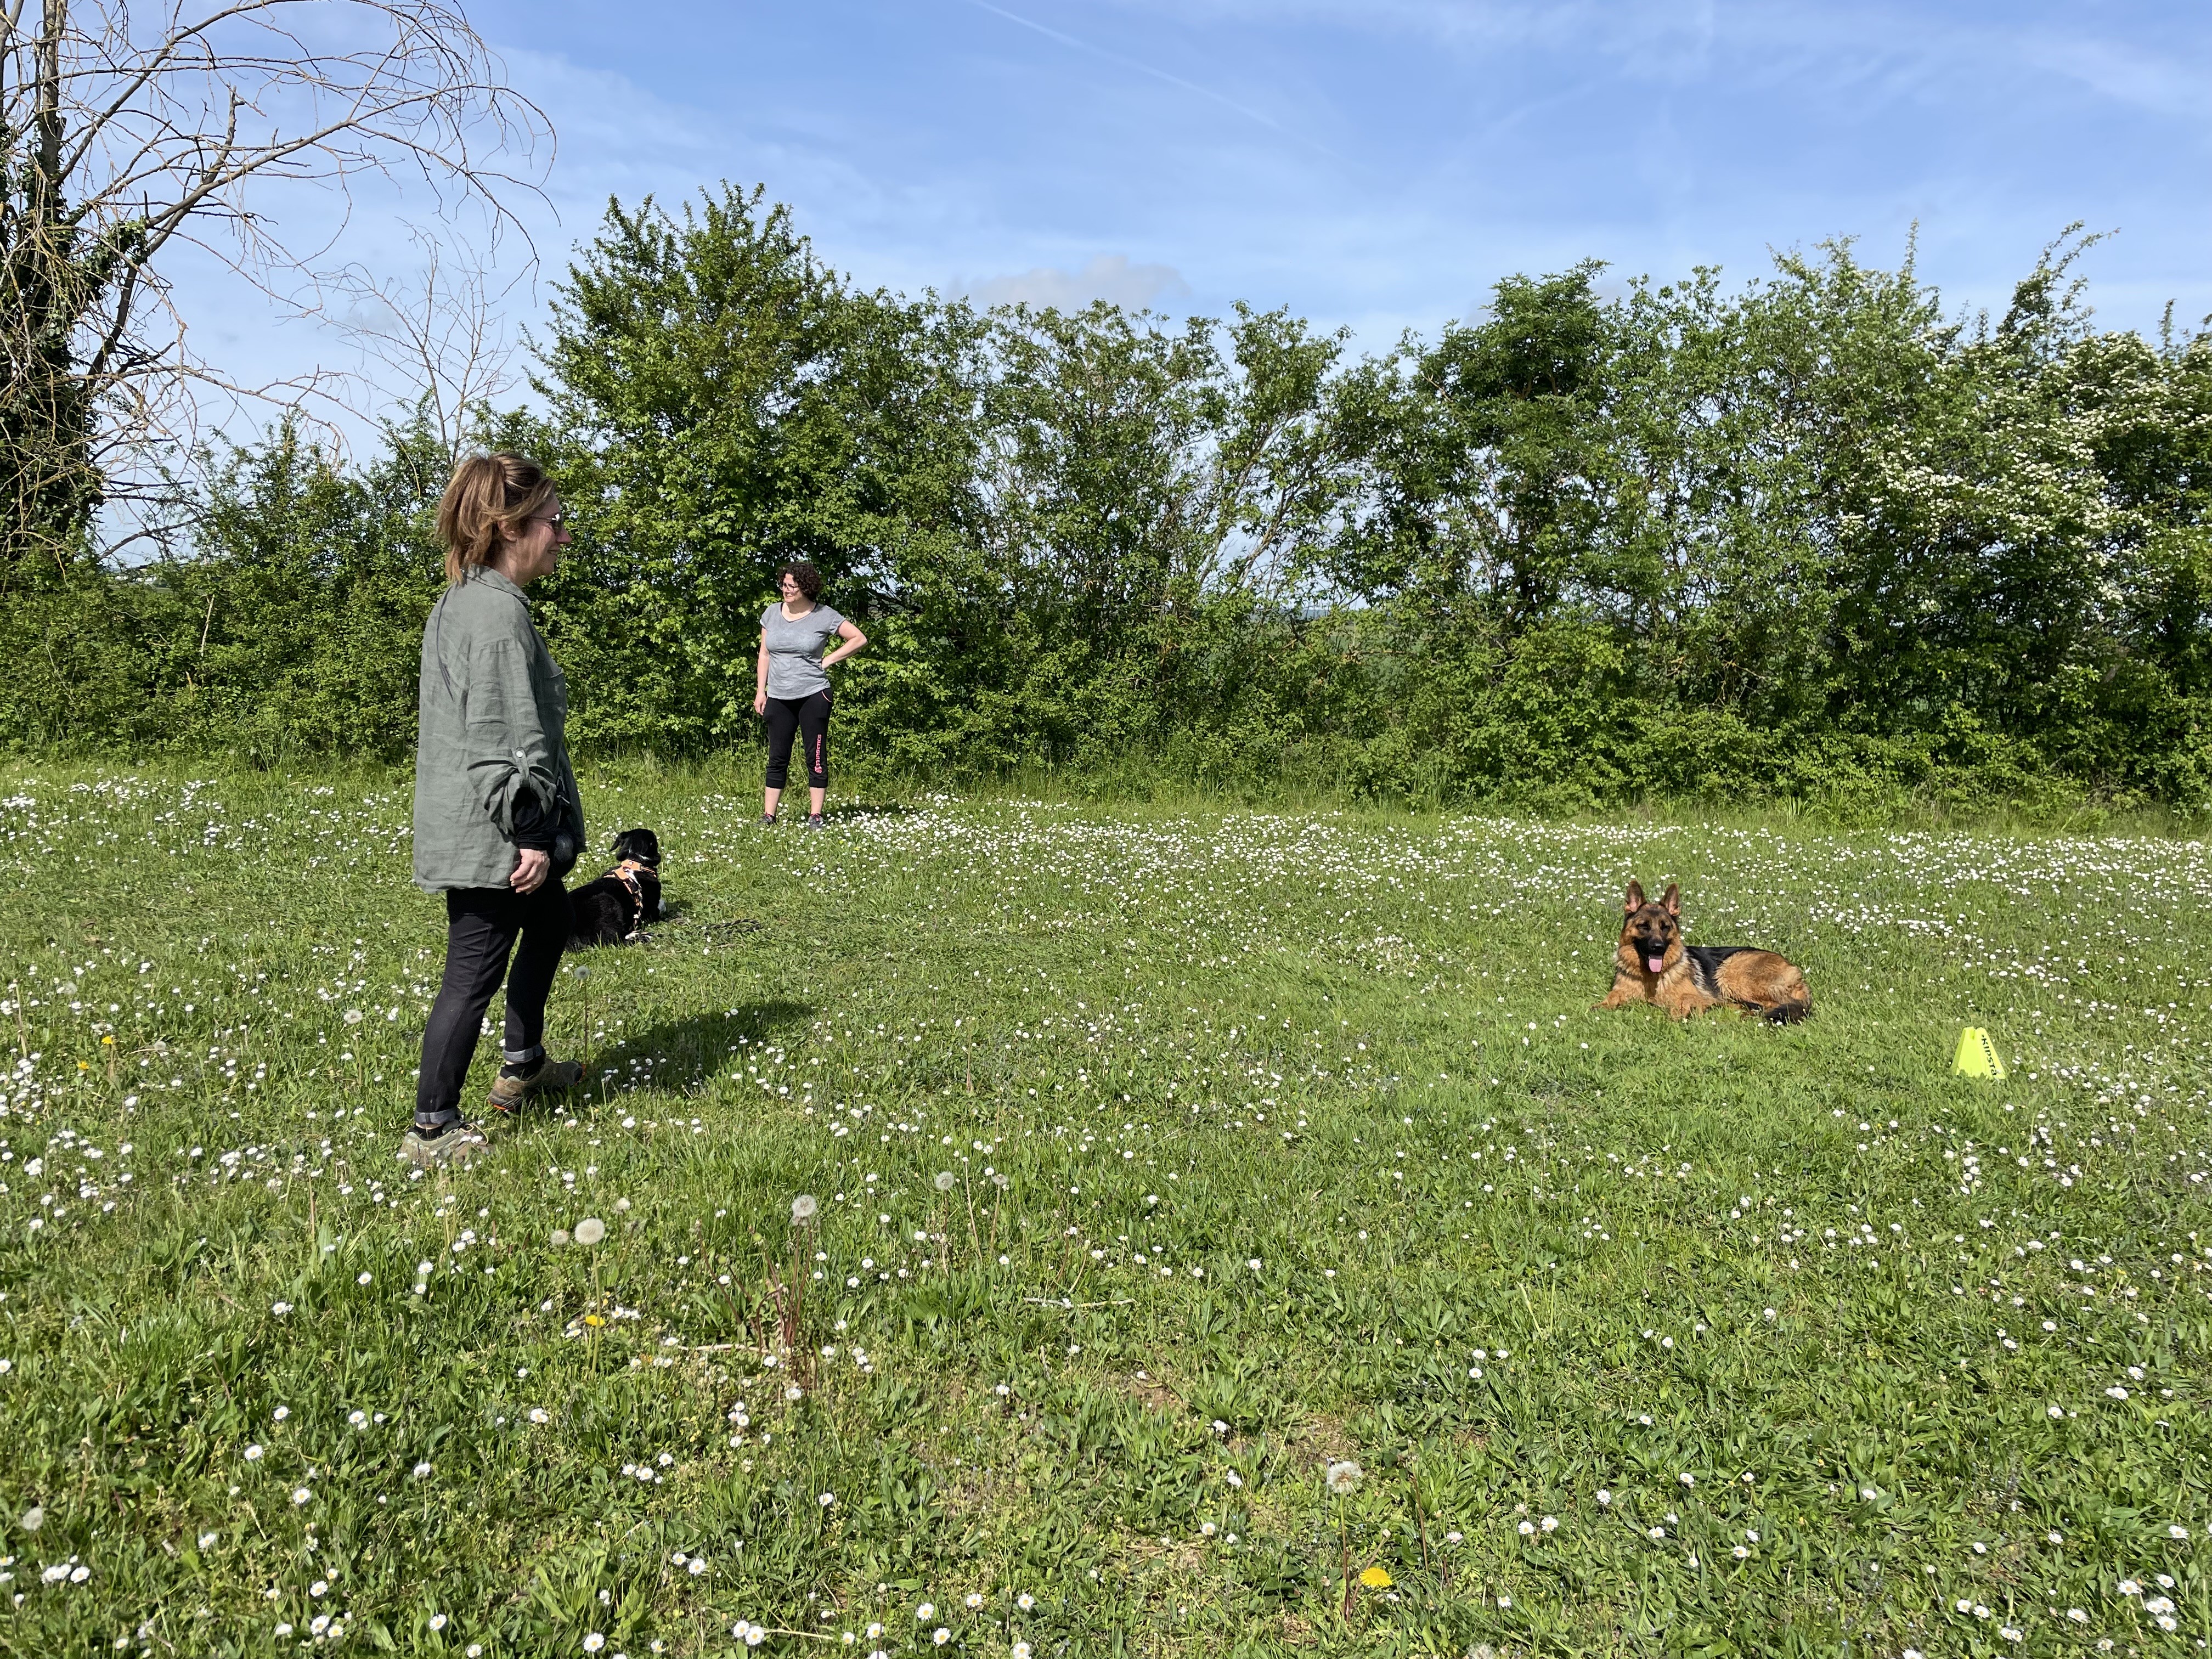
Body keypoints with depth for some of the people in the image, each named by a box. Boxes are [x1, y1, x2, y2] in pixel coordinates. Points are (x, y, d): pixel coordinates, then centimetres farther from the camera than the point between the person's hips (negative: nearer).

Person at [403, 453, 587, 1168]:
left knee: (550, 923, 26)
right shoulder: (500, 612, -19)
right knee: (475, 970, -3)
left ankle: (522, 1064, 39)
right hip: (490, 832, -11)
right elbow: (510, 736, -23)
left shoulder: (457, 602, 14)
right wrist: (530, 833, -20)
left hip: (463, 824, 11)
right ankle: (432, 1129, 6)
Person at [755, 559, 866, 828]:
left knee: (816, 757, -1)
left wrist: (829, 660, -3)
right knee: (777, 758, 4)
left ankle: (815, 816, 5)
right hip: (779, 697, 3)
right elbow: (764, 655, 14)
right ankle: (768, 816, 8)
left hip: (813, 694, -3)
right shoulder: (772, 613, 8)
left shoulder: (824, 616, -3)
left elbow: (860, 639, 2)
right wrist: (760, 691, 9)